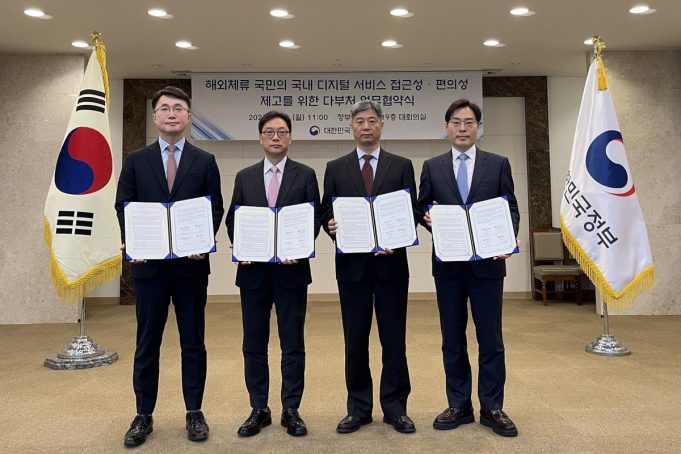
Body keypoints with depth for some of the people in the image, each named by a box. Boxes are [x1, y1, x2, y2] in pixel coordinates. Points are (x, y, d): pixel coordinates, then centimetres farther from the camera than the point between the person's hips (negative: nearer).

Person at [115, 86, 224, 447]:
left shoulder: (205, 161, 7)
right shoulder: (136, 160, 9)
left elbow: (216, 209, 2)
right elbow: (123, 207, 6)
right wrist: (132, 243, -10)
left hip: (191, 264, 0)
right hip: (148, 264, 1)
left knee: (193, 342, 8)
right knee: (147, 343, 9)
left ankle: (194, 413, 22)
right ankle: (143, 416, 24)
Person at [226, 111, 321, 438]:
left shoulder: (305, 175, 4)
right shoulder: (244, 177, 10)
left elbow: (314, 218, -1)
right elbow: (232, 220, 9)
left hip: (291, 270, -2)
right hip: (253, 270, 3)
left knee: (292, 344, 6)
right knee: (254, 344, 10)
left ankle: (291, 410, 20)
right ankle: (259, 410, 24)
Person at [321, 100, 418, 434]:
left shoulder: (402, 166, 7)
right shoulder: (335, 168, 9)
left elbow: (412, 212, 2)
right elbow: (326, 212, 7)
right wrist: (331, 226, -15)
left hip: (391, 262, -1)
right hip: (351, 264, 1)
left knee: (394, 339, 6)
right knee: (355, 341, 9)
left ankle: (395, 408, 20)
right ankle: (358, 408, 22)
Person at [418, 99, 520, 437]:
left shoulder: (498, 164, 6)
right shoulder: (432, 167, 8)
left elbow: (511, 209, 4)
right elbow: (422, 210, 9)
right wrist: (429, 219, -14)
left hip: (488, 262, -1)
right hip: (448, 264, 1)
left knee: (490, 339, 5)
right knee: (452, 339, 9)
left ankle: (492, 408, 19)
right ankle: (459, 406, 23)